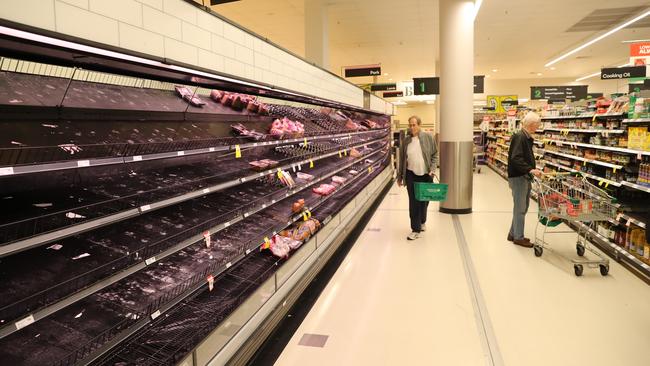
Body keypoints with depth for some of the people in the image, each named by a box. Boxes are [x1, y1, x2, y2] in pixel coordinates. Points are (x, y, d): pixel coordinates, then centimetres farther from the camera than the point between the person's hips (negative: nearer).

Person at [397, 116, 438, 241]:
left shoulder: (428, 137, -1)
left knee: (424, 200, 13)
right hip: (411, 175, 0)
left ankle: (421, 222, 36)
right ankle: (416, 229, 3)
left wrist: (432, 169, -10)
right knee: (414, 202, -3)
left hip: (426, 175, 0)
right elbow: (401, 159, 8)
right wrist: (399, 176, 10)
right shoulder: (406, 140, 2)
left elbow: (435, 154, 3)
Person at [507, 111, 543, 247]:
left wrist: (534, 170, 14)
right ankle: (518, 237, 9)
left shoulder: (528, 138, 14)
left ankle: (513, 234, 26)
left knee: (523, 207, 15)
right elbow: (516, 159, -25)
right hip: (518, 177, -10)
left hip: (525, 177, 10)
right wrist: (530, 170, -30)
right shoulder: (519, 137, -15)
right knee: (520, 208, -2)